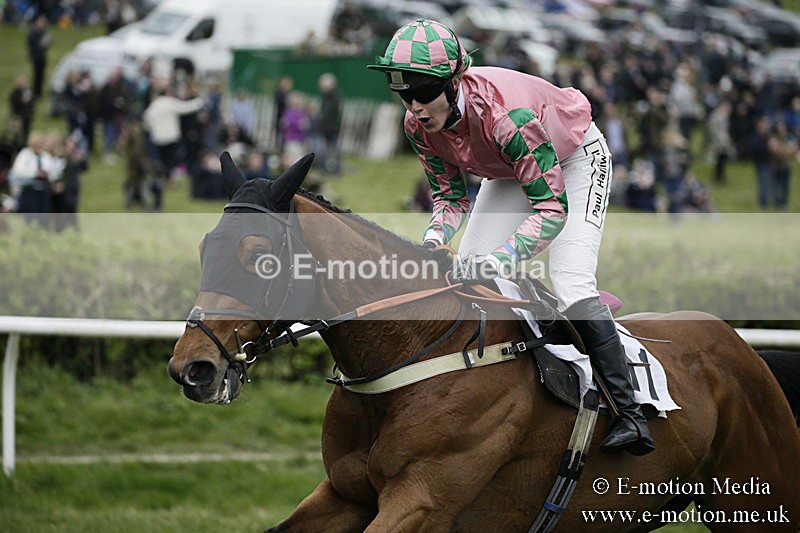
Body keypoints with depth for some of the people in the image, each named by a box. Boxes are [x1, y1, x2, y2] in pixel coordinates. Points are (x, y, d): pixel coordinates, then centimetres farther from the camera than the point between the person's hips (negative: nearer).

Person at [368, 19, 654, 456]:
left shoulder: (504, 113, -42)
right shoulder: (418, 125, -21)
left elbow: (552, 205, -41)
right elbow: (450, 194, -7)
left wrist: (500, 257, -53)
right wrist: (434, 238, -30)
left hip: (575, 159, -7)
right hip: (510, 171, 7)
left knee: (571, 282, -23)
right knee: (463, 276, -5)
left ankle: (629, 414, -22)